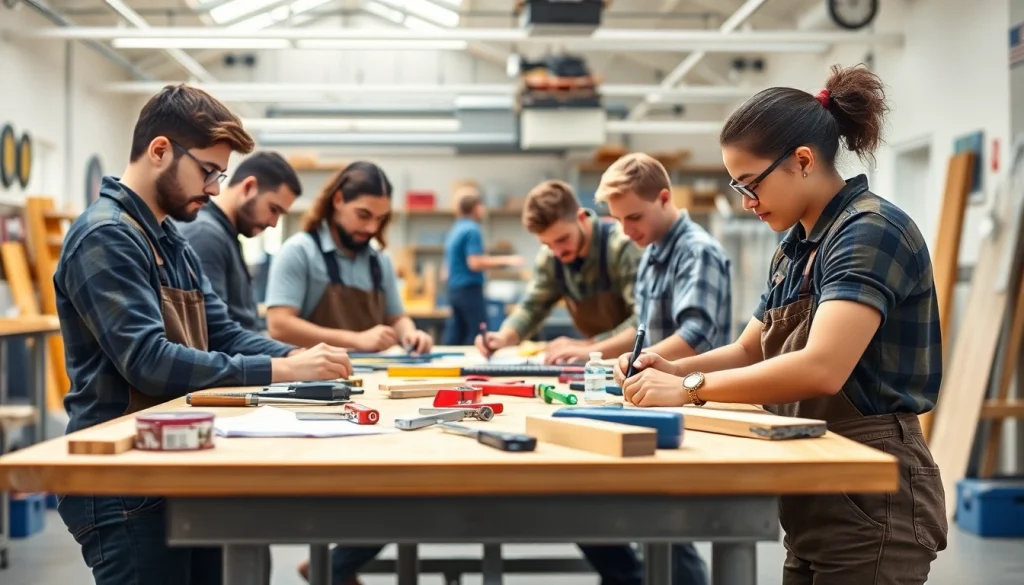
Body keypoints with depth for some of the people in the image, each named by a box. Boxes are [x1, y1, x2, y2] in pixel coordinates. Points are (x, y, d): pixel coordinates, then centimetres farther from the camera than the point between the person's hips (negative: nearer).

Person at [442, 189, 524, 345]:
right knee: (477, 336, -7)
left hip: (454, 289, 9)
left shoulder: (456, 230, 15)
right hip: (470, 289, -9)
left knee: (455, 337, 6)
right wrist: (505, 261, -13)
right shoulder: (472, 230, -12)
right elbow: (475, 263, -20)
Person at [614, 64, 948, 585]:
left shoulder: (871, 232, -18)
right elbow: (749, 352, 18)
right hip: (815, 504, 9)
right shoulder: (795, 247, 11)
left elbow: (822, 368, -30)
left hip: (872, 506, -9)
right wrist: (669, 369, -2)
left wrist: (690, 388, -24)